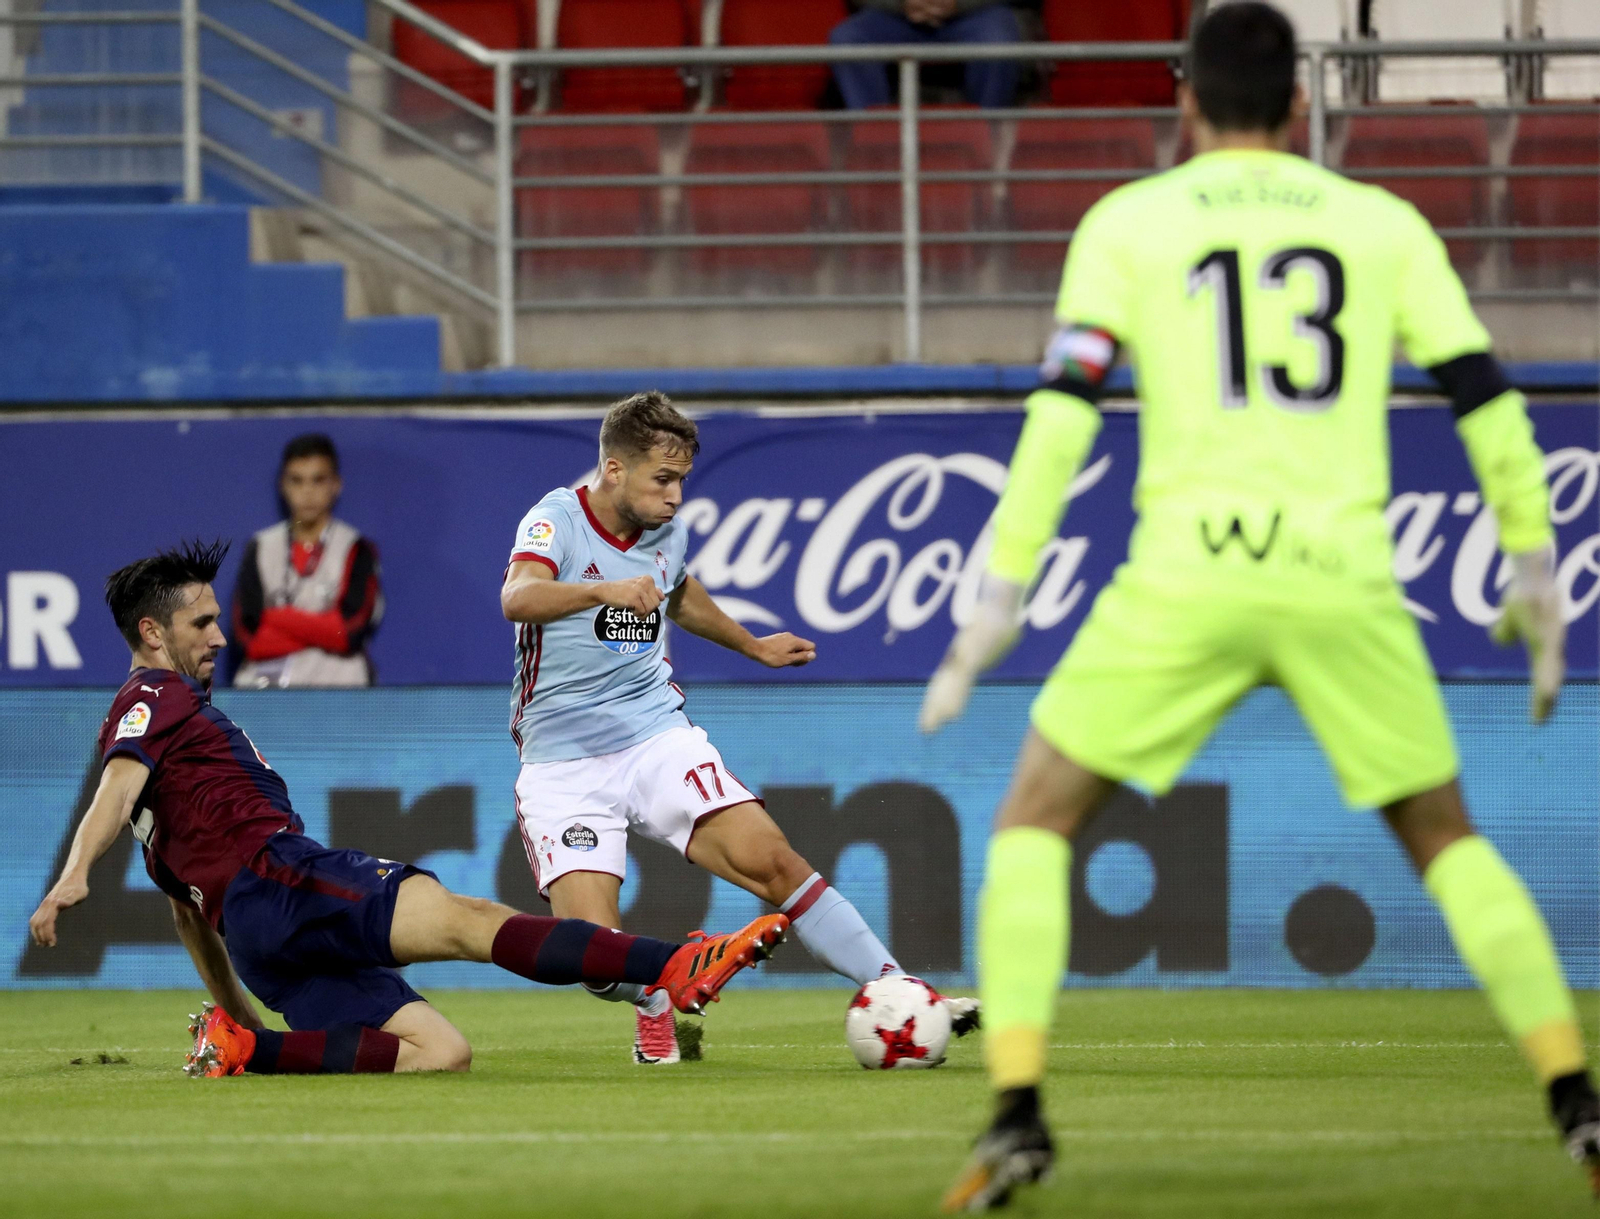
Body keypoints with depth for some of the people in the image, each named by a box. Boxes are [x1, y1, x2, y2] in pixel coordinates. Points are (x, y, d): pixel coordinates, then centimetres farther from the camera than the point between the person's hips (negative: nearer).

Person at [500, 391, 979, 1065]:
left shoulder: (668, 533, 7)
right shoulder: (557, 519, -12)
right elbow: (518, 598, -34)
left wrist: (753, 646, 43)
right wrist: (604, 589, -51)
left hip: (658, 737, 4)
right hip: (564, 763, -4)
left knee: (771, 860, -14)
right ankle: (656, 1002, 16)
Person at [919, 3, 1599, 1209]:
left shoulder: (1130, 223, 7)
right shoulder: (1380, 223, 13)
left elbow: (1064, 402, -4)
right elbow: (1485, 396, 8)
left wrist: (1002, 591, -3)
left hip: (1191, 571, -2)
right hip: (1345, 578, 2)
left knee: (1035, 820, 11)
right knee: (1446, 838, 19)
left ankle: (1017, 1115, -5)